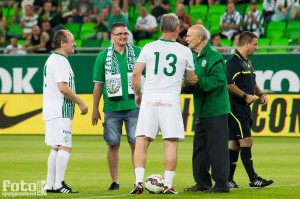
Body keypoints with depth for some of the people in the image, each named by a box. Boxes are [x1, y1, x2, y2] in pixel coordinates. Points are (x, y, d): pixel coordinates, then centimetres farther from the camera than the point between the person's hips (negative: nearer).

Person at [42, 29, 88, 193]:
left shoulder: (51, 59, 18)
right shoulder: (60, 61, -14)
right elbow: (63, 87, -23)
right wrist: (80, 102, -15)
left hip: (52, 111, 11)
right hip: (60, 111, -11)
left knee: (56, 148, 13)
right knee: (65, 147, -10)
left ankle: (50, 184, 15)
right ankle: (59, 184, -12)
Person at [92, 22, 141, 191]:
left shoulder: (137, 53, 5)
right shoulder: (103, 57, 5)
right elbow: (98, 85, 8)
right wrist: (95, 109, 7)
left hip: (134, 106, 0)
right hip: (112, 107, 0)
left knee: (136, 143, -3)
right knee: (113, 145, 3)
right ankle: (115, 182, 9)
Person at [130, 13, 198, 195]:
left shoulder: (149, 47, 4)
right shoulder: (185, 51, 4)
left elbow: (136, 73, 0)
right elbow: (191, 78, 14)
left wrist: (137, 93, 15)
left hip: (149, 99, 1)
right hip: (171, 100, -1)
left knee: (142, 140, 4)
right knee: (171, 142, 2)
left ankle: (139, 180, -6)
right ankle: (168, 185, -1)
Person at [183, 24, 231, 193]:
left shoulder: (213, 56, -14)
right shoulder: (196, 57, 16)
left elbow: (219, 80, -23)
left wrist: (197, 81, -24)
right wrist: (186, 85, 2)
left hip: (216, 111, -10)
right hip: (202, 111, 10)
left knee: (217, 148, -6)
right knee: (200, 148, 12)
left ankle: (221, 184, -1)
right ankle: (202, 183, 19)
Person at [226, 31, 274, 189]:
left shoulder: (247, 62, 19)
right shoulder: (234, 62, -13)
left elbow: (252, 83, 30)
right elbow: (229, 84, -22)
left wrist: (261, 94, 13)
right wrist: (245, 96, -18)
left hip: (244, 109, 10)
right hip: (235, 108, -10)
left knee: (235, 144, 9)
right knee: (246, 142, -10)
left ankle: (228, 180, 12)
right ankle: (253, 179, -9)